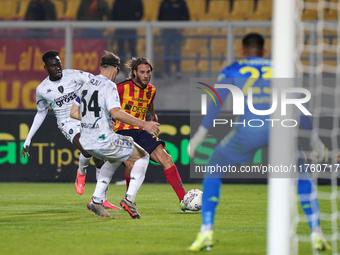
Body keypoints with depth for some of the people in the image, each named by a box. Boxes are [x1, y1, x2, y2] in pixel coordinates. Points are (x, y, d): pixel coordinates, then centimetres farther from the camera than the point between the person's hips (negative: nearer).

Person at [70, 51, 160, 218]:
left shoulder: (86, 85, 13)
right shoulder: (108, 85, -11)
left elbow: (74, 113, 19)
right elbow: (116, 113, -24)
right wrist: (144, 124, -24)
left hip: (86, 142, 8)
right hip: (104, 140, -8)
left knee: (114, 159, 35)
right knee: (143, 157, 10)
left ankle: (97, 200, 22)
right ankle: (129, 199, -4)